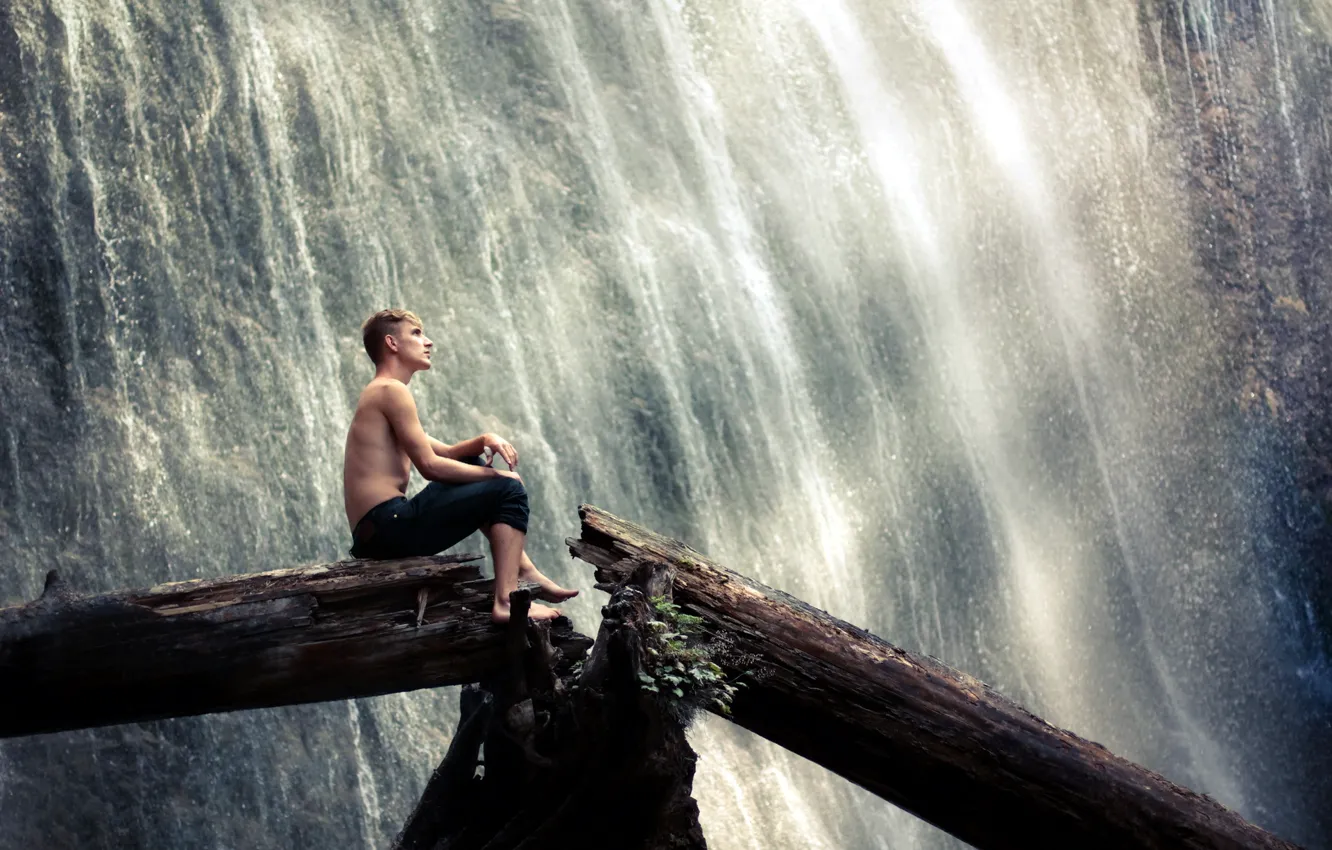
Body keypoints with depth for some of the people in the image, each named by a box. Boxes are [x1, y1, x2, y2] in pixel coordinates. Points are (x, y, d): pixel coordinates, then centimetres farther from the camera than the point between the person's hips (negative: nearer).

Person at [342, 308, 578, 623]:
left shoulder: (378, 395, 24)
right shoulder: (392, 390, -8)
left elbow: (445, 453, 26)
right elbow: (429, 465, -14)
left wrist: (484, 440, 5)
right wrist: (496, 475, -3)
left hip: (372, 534, 11)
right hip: (390, 523, -11)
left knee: (471, 467, 28)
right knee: (509, 490, -9)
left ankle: (524, 571, 23)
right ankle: (506, 602, -20)